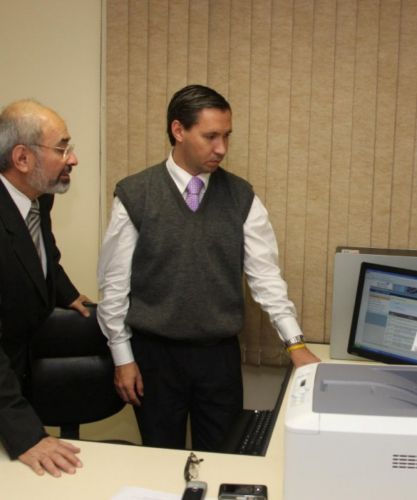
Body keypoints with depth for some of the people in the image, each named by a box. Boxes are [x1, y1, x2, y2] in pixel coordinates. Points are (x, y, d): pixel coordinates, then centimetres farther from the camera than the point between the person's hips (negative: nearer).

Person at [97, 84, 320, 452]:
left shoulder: (241, 197, -1)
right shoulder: (134, 195, -7)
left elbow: (265, 274, -1)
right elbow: (114, 282, -3)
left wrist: (296, 342, -8)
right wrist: (123, 357, -3)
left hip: (220, 353, 2)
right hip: (155, 353, -1)